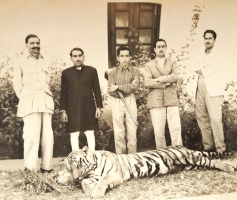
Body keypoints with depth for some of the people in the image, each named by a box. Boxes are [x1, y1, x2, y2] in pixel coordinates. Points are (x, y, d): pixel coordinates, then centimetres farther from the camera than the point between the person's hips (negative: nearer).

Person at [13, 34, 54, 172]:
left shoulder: (45, 61, 16)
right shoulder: (21, 61, 7)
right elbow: (17, 83, 7)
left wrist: (44, 96, 11)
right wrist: (24, 99, 3)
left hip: (46, 101, 4)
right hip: (30, 102, -3)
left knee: (48, 135, 0)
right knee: (32, 134, -11)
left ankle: (46, 167, 6)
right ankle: (30, 168, -5)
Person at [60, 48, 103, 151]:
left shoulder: (92, 70, 7)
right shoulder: (66, 73, 7)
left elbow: (97, 90, 6)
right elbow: (63, 93, 5)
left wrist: (99, 107, 0)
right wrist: (63, 110, -1)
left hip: (89, 107, 0)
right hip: (72, 108, 0)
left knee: (90, 134, 6)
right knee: (74, 135, 2)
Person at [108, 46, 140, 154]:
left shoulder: (135, 70, 7)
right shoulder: (113, 73, 5)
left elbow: (135, 85, -10)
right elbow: (111, 91, -5)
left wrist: (118, 87, -11)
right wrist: (129, 87, -8)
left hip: (131, 102, 1)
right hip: (117, 102, 0)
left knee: (132, 131, 2)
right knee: (118, 132, 1)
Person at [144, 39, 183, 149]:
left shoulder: (172, 62, 16)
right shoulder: (149, 65, 11)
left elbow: (175, 77, -4)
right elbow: (147, 83, -5)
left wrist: (158, 79, -8)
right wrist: (166, 83, -7)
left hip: (171, 100, 1)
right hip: (156, 102, -1)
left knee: (176, 129, -5)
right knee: (158, 131, -1)